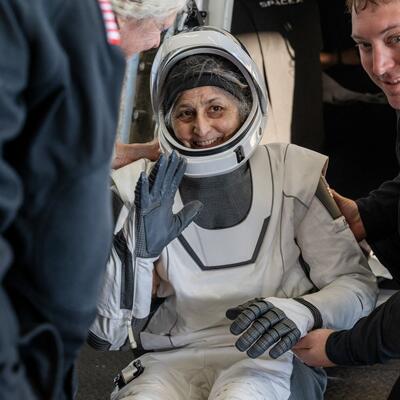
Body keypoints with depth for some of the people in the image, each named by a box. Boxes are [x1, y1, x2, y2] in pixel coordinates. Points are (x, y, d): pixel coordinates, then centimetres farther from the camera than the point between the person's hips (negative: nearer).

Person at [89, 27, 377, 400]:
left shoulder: (293, 174, 3)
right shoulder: (140, 189, 3)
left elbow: (357, 284, 2)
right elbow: (105, 334, -1)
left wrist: (301, 312, -18)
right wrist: (138, 251, -18)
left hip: (271, 357, 0)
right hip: (171, 359, 0)